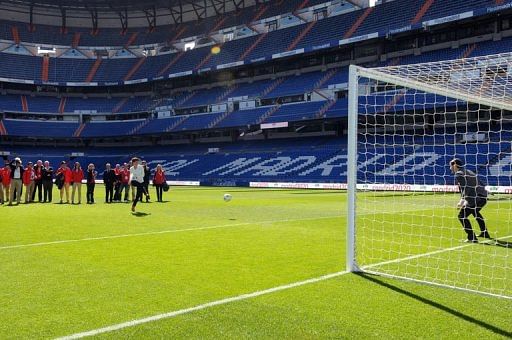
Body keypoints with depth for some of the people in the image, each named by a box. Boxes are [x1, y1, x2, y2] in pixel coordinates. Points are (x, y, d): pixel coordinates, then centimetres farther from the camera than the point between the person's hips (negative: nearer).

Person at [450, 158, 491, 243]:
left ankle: (472, 237, -8)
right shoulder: (468, 172, 23)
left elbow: (466, 188, -17)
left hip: (476, 197, -10)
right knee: (475, 211, 35)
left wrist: (462, 200, -22)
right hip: (484, 196, 10)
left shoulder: (458, 174, -4)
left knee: (462, 216, -4)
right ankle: (484, 233, 45)